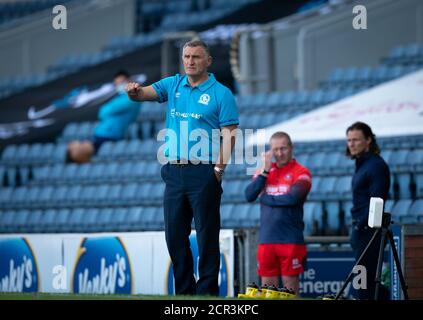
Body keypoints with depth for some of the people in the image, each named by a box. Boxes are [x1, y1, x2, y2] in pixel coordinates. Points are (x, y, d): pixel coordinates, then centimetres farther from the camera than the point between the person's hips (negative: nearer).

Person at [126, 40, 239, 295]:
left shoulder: (221, 93, -2)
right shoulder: (173, 85, 12)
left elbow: (229, 134, -6)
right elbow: (145, 93, 0)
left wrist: (219, 169, -15)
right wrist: (135, 91, -24)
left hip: (204, 173, -5)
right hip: (174, 171, 5)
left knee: (207, 236, -3)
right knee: (174, 235, 8)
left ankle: (207, 291, 0)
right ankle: (184, 291, 17)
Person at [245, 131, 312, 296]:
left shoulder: (301, 173, 0)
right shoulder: (263, 172, 14)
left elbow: (293, 198, -16)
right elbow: (249, 195, 0)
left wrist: (265, 198, -2)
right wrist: (265, 171, -7)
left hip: (291, 240, -4)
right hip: (266, 239, 4)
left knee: (290, 286, 0)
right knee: (267, 287, 4)